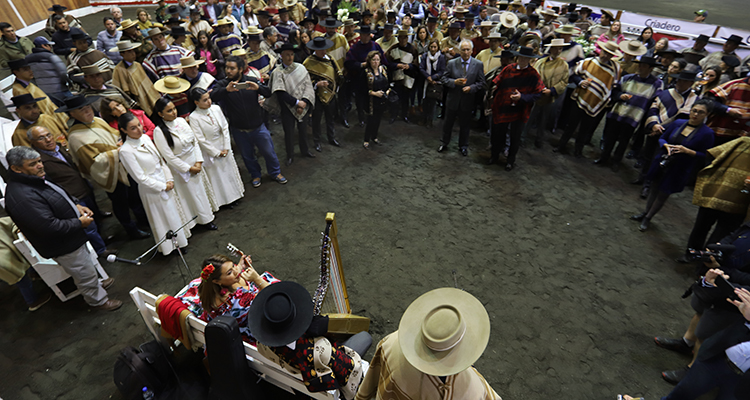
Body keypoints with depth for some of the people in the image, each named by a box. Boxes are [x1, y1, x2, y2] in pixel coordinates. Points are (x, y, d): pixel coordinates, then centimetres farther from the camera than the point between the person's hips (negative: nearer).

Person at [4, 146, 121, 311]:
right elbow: (49, 227, -34)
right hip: (62, 246, -10)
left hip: (71, 236, 10)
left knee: (87, 265, 30)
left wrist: (76, 206, 1)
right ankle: (97, 300, 31)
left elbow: (60, 194, 18)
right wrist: (79, 223, -21)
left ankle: (96, 284, 53)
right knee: (85, 273, 10)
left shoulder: (35, 179, 0)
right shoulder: (22, 197, -33)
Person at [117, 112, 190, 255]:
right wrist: (163, 186, -13)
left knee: (174, 211, 20)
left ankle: (181, 239, 40)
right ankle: (171, 246, 30)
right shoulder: (125, 151, -21)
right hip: (152, 189, -7)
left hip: (165, 183, 7)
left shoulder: (145, 138, -2)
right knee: (163, 218, 10)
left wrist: (169, 179, -2)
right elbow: (140, 177, -19)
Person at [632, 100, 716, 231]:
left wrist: (687, 151, -24)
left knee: (663, 195, 8)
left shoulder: (707, 133, -12)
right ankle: (646, 212, 34)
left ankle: (648, 218, 24)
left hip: (679, 170, -3)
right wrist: (666, 146, -13)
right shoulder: (678, 123, -2)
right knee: (655, 188, 17)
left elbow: (704, 156, -9)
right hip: (662, 162, 3)